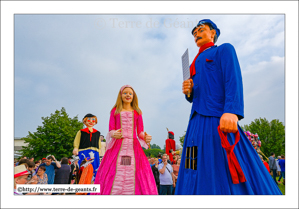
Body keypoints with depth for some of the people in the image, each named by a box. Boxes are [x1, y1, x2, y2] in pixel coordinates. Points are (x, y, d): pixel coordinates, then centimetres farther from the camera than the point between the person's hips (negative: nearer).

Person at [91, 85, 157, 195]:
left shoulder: (137, 112, 13)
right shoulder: (115, 111, 12)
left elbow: (140, 132, 8)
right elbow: (111, 130, 5)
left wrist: (145, 137, -14)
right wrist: (114, 134, -19)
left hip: (133, 147, 1)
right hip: (118, 146, 0)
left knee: (134, 177, -6)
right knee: (114, 176, -6)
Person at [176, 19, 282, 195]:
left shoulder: (224, 50, 8)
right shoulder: (196, 63, 27)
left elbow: (233, 81, -10)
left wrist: (231, 111, -25)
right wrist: (188, 91, 2)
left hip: (218, 120, -7)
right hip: (197, 123, 7)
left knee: (224, 175, -7)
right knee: (200, 177, 7)